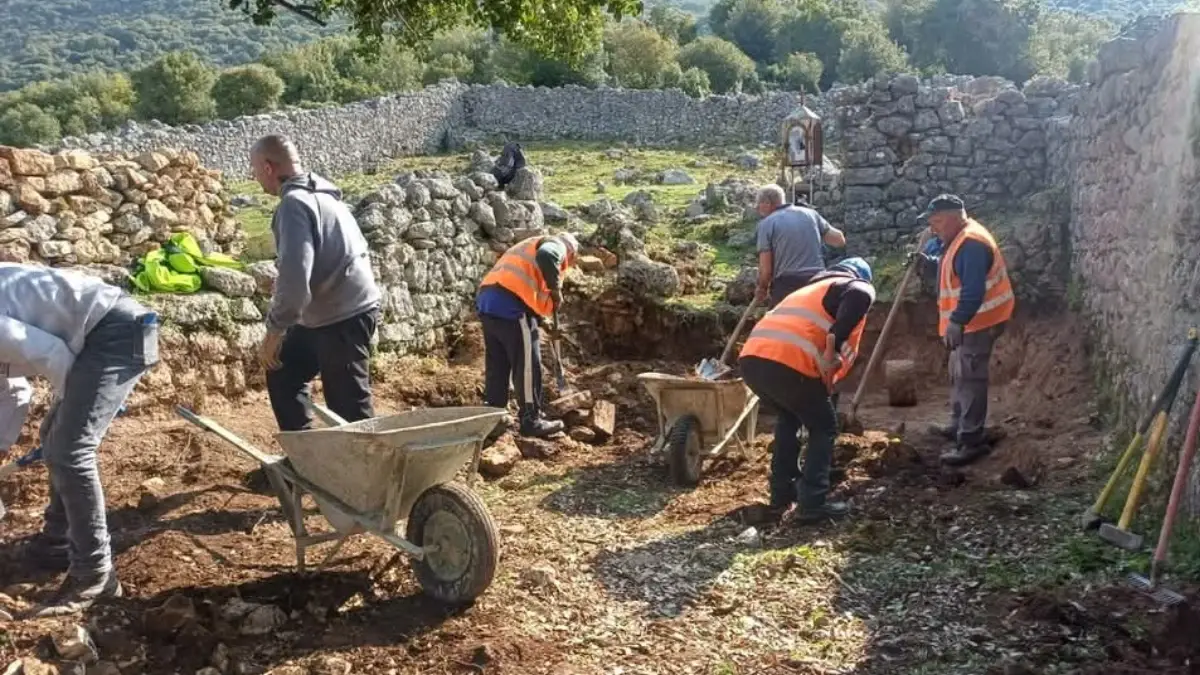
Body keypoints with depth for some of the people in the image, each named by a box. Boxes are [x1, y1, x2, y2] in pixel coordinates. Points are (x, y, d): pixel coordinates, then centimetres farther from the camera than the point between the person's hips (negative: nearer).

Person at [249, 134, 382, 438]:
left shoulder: (294, 203, -19)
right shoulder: (318, 194, 12)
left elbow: (295, 277, -27)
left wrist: (274, 329, -16)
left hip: (343, 317, -11)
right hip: (324, 313, 11)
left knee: (349, 407, -3)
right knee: (283, 374, 21)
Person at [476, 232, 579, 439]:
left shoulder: (531, 247, 34)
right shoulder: (557, 244, 7)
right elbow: (546, 256, -20)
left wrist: (543, 319, 31)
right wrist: (555, 289, -9)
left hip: (487, 300, 9)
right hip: (510, 304, -9)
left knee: (496, 366, 14)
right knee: (527, 365, 0)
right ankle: (531, 420, 5)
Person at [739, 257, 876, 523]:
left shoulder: (811, 289, 39)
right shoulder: (859, 287, 16)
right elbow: (859, 298, -12)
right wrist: (833, 347, -14)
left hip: (752, 358, 7)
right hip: (787, 363, -7)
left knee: (789, 417, 32)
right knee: (824, 427, 15)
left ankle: (782, 495, 32)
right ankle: (813, 503, 10)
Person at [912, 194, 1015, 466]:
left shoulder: (971, 244, -23)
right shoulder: (959, 239, 12)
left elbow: (973, 291, -30)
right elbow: (950, 270, 26)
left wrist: (956, 322, -33)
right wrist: (929, 261, 10)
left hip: (979, 321, -11)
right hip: (969, 321, 11)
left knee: (970, 378, -11)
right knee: (959, 374, 21)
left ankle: (971, 441, -9)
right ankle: (959, 426, 35)